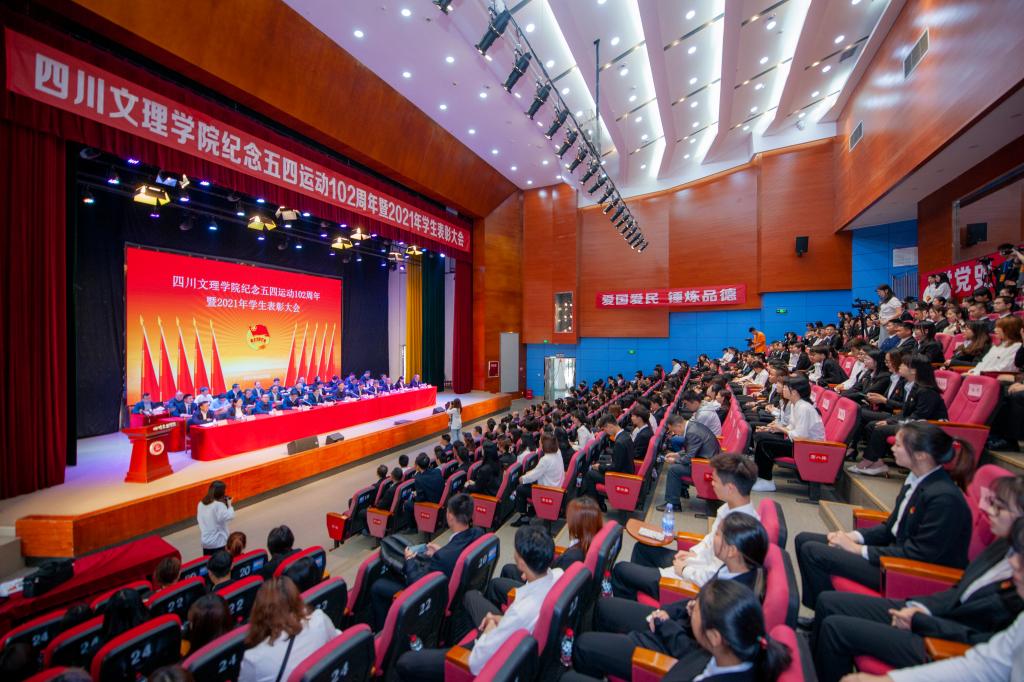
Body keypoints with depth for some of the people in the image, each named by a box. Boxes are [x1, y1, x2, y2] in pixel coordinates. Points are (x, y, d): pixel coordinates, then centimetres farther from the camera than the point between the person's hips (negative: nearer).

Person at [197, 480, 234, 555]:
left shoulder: (201, 504, 2)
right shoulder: (219, 505, -19)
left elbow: (199, 520, 14)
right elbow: (230, 517, -25)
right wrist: (229, 505, -10)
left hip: (205, 541, 6)